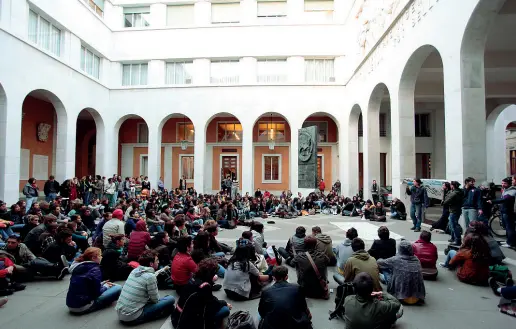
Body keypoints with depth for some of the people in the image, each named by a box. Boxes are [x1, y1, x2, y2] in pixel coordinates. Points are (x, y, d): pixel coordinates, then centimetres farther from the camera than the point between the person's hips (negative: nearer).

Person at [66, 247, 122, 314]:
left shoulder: (78, 266, 9)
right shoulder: (94, 269, -16)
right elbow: (96, 292, -16)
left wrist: (102, 284, 14)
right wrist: (105, 287, 3)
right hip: (83, 306, -9)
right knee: (118, 288, -9)